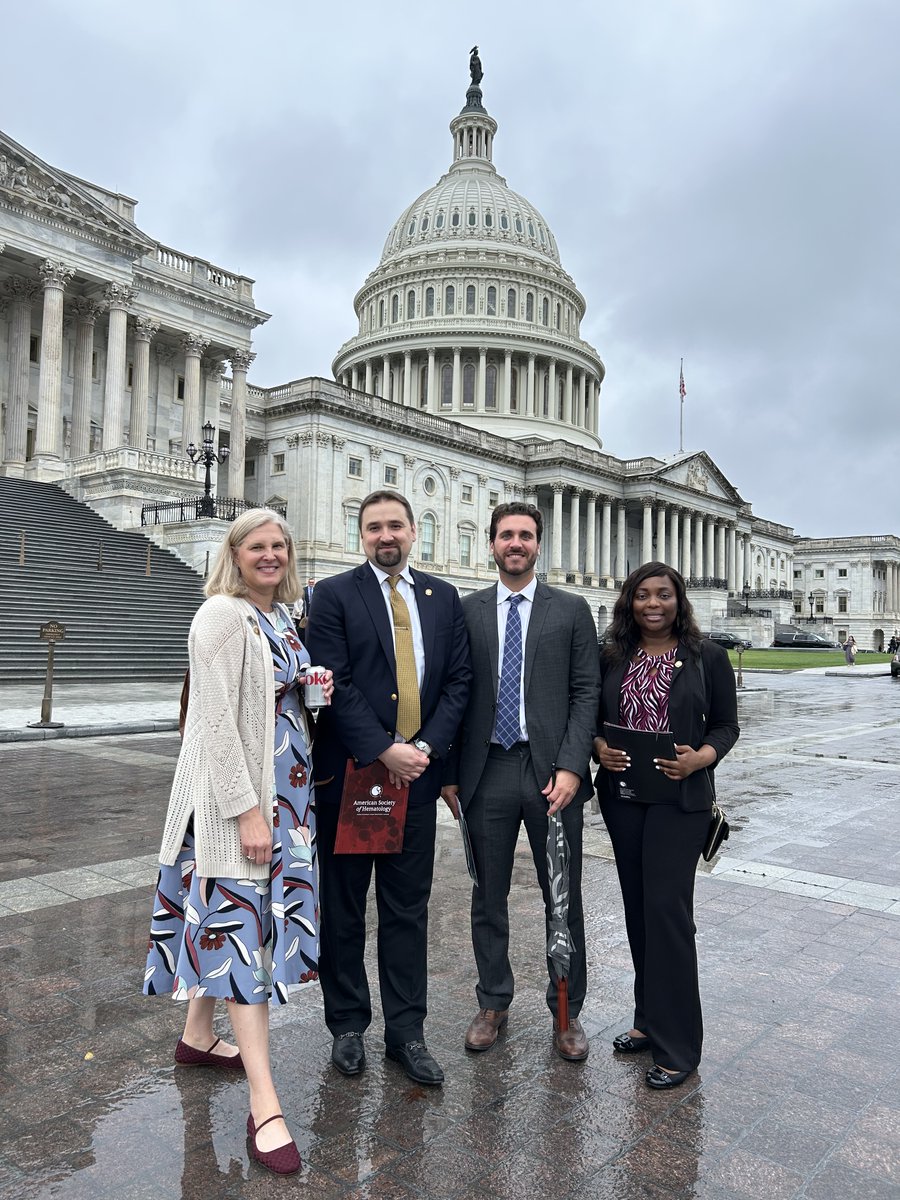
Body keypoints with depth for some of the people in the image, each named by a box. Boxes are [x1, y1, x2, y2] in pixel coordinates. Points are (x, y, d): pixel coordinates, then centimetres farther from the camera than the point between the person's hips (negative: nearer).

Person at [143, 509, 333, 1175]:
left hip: (284, 787, 9)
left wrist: (312, 687, 3)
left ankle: (198, 1035, 38)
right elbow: (216, 719, -20)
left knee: (227, 919, 18)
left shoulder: (281, 615, 11)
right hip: (234, 792, -8)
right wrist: (247, 810, -22)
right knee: (243, 923, -6)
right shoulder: (222, 615, -15)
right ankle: (264, 1105, -1)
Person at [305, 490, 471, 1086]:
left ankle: (407, 1031, 24)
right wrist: (383, 751, -16)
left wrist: (427, 747, -8)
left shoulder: (444, 597, 8)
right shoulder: (335, 594, -3)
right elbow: (336, 683, -11)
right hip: (348, 773, -2)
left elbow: (458, 679, 4)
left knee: (409, 909, 11)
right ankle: (349, 1025, 28)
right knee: (343, 909, 11)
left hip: (417, 772, 3)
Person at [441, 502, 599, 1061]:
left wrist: (571, 767, -11)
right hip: (486, 771, 1)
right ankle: (493, 1005, 31)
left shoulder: (571, 610, 3)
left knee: (564, 899, 9)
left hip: (551, 770, -1)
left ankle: (566, 1011, 27)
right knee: (488, 898, 13)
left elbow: (586, 693, -1)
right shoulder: (467, 610, 6)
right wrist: (449, 772, 1)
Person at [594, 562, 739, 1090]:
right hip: (622, 796, 4)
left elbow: (726, 725, 1)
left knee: (668, 907, -5)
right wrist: (598, 746, -11)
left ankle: (677, 1044, 9)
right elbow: (594, 716, 10)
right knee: (638, 907, 13)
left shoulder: (708, 656, -2)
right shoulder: (611, 656, 4)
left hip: (680, 798, -4)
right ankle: (649, 1019, 30)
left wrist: (700, 758, -17)